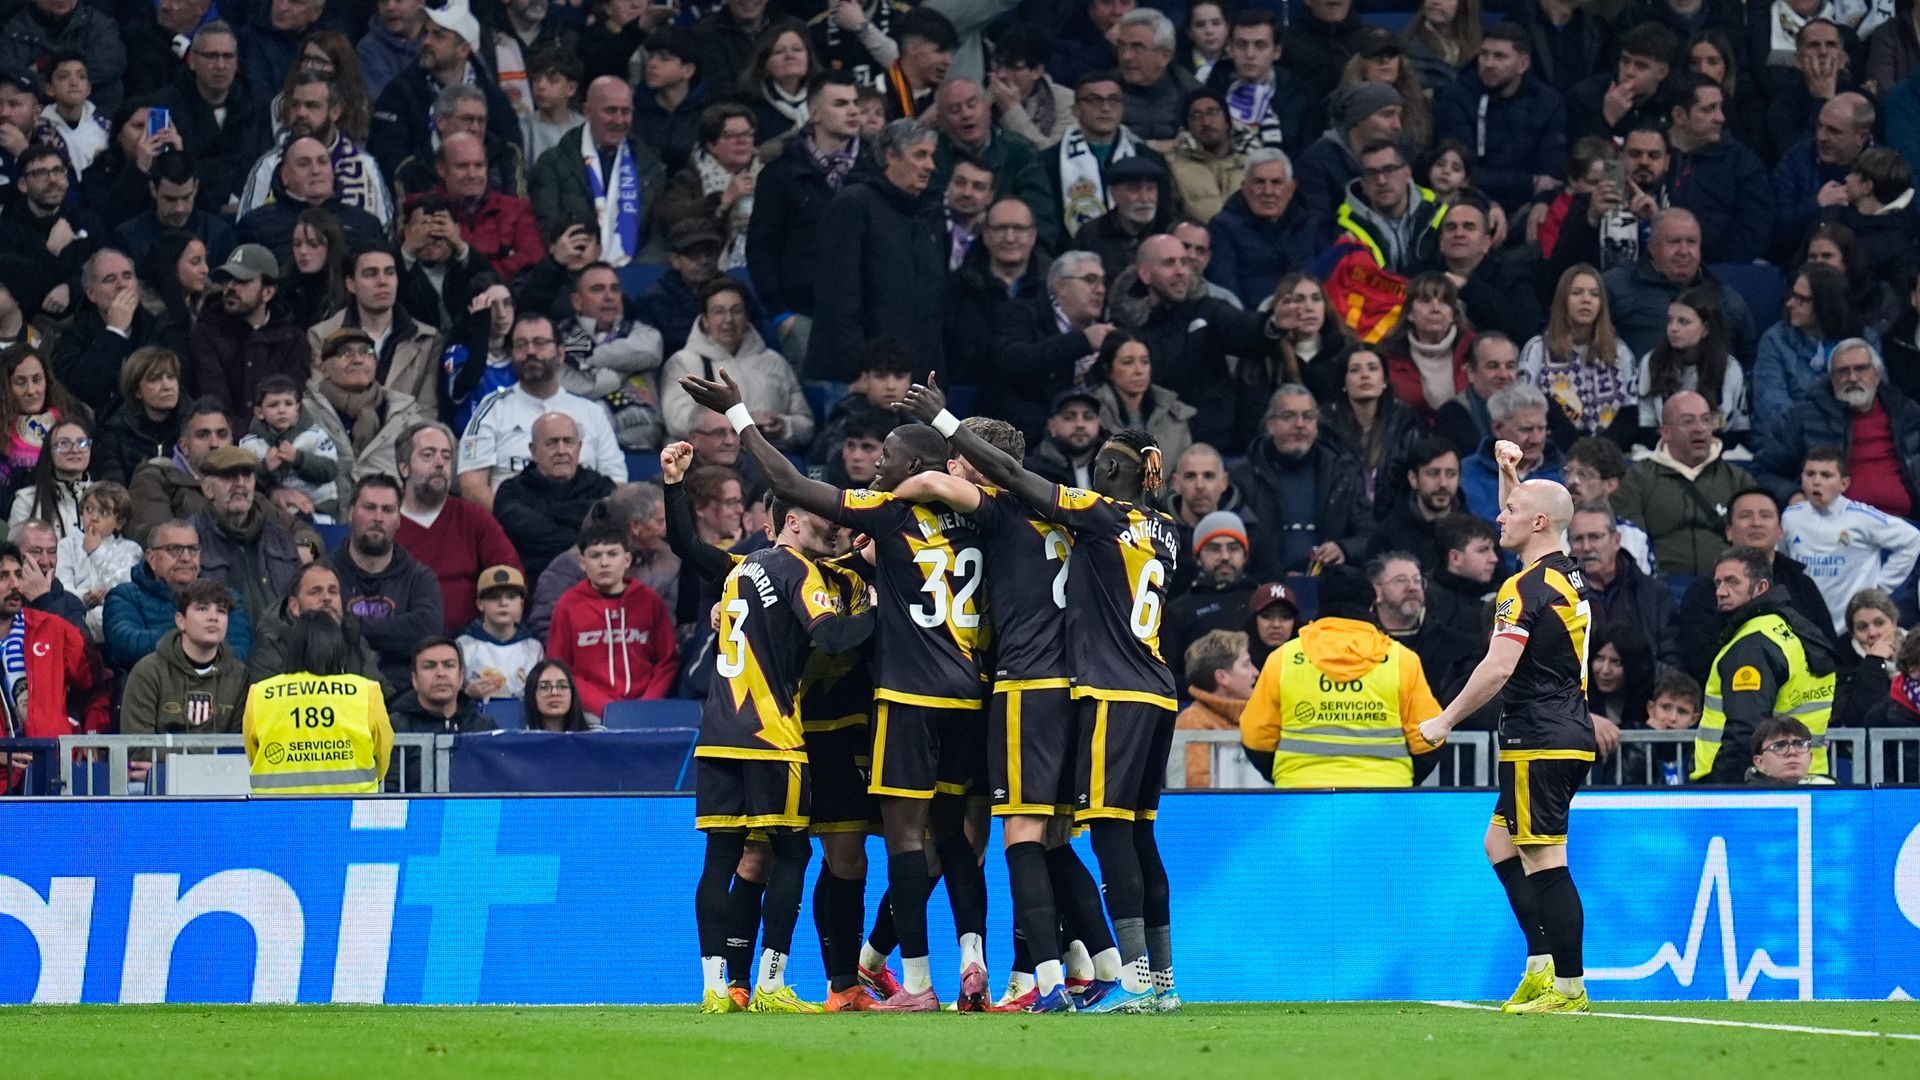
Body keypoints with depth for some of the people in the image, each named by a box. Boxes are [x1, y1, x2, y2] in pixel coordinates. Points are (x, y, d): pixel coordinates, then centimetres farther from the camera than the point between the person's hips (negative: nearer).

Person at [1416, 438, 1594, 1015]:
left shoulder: (1526, 588, -15)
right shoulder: (1568, 575, 13)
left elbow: (1498, 668, -22)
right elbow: (1519, 523, 35)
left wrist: (1445, 720, -13)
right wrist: (1509, 472, 26)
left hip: (1540, 744, -10)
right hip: (1570, 735, 10)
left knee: (1545, 861, -7)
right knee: (1501, 844, 18)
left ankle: (1569, 986, -7)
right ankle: (1542, 965, 13)